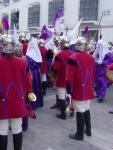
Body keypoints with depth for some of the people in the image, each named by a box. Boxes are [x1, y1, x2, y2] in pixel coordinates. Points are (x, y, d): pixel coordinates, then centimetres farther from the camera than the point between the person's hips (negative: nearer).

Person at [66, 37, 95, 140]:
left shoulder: (73, 58, -15)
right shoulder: (91, 58, 5)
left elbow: (70, 76, -16)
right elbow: (93, 74, 13)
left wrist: (69, 89, -8)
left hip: (78, 90, -6)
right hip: (88, 89, 6)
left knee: (80, 111, 2)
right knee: (86, 109, 20)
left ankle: (80, 134, 13)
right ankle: (88, 130, 33)